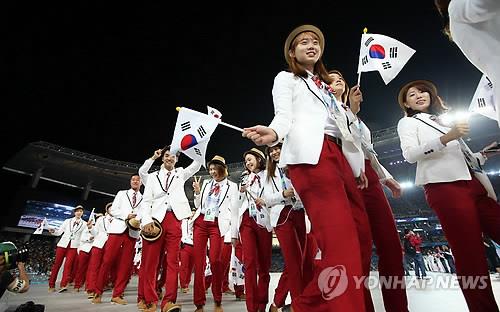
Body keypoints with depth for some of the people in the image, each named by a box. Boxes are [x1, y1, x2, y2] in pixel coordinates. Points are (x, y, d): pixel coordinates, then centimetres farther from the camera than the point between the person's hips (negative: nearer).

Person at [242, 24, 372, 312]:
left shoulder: (325, 85, 34)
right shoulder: (286, 78, 17)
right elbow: (284, 116, -2)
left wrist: (358, 166, 21)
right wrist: (273, 133, -27)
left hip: (339, 155, 8)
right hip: (310, 155, -7)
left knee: (361, 234, 3)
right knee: (341, 240, -19)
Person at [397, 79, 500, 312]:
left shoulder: (441, 121, 29)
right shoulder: (408, 122, 10)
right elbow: (410, 155, -11)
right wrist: (446, 137, -17)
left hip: (474, 185, 7)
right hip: (444, 187, -7)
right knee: (470, 254, -10)